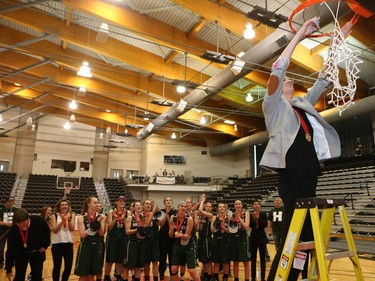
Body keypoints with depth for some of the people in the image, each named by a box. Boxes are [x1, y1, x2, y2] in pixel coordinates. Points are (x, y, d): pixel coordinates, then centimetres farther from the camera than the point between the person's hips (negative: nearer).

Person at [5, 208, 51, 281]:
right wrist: (8, 269, -17)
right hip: (21, 254, 0)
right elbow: (10, 250, -19)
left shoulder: (38, 220, -27)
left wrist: (45, 245, -6)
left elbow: (47, 230, -5)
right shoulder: (13, 230, -25)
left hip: (38, 252, 1)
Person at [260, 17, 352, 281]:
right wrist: (300, 34, -3)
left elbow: (324, 79, 25)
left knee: (302, 237, 10)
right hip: (292, 176, -7)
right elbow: (278, 70, -6)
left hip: (309, 175, 7)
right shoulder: (273, 105, 5)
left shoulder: (303, 104, 23)